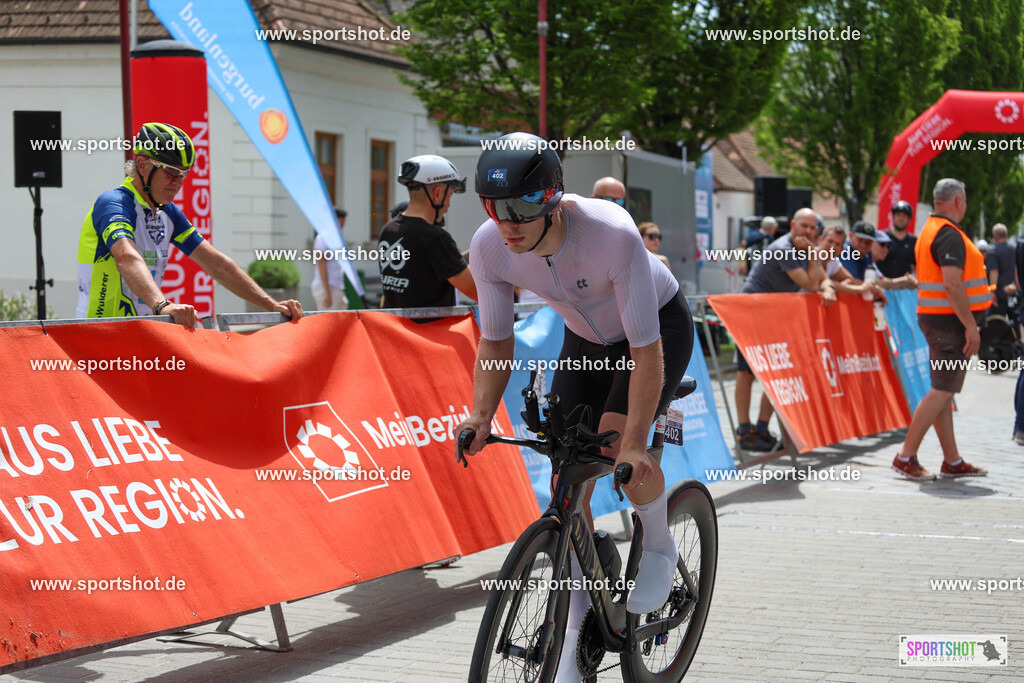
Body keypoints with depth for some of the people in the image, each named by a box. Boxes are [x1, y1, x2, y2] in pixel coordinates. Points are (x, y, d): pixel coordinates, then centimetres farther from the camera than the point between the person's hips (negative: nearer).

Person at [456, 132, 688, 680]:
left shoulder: (612, 235, -40)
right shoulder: (488, 247, -25)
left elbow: (647, 350, -36)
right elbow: (495, 342, -10)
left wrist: (635, 442, -42)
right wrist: (481, 415, -25)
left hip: (659, 326, -5)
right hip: (586, 338, 5)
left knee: (617, 442, -28)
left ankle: (660, 546, 3)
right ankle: (576, 634, 6)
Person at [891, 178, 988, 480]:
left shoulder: (930, 230, 16)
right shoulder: (950, 235, -16)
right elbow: (953, 285, -24)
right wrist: (971, 326, -22)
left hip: (936, 319, 11)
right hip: (951, 321, -11)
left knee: (944, 391, 11)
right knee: (942, 392, -9)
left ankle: (952, 461, 15)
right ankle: (906, 457, -8)